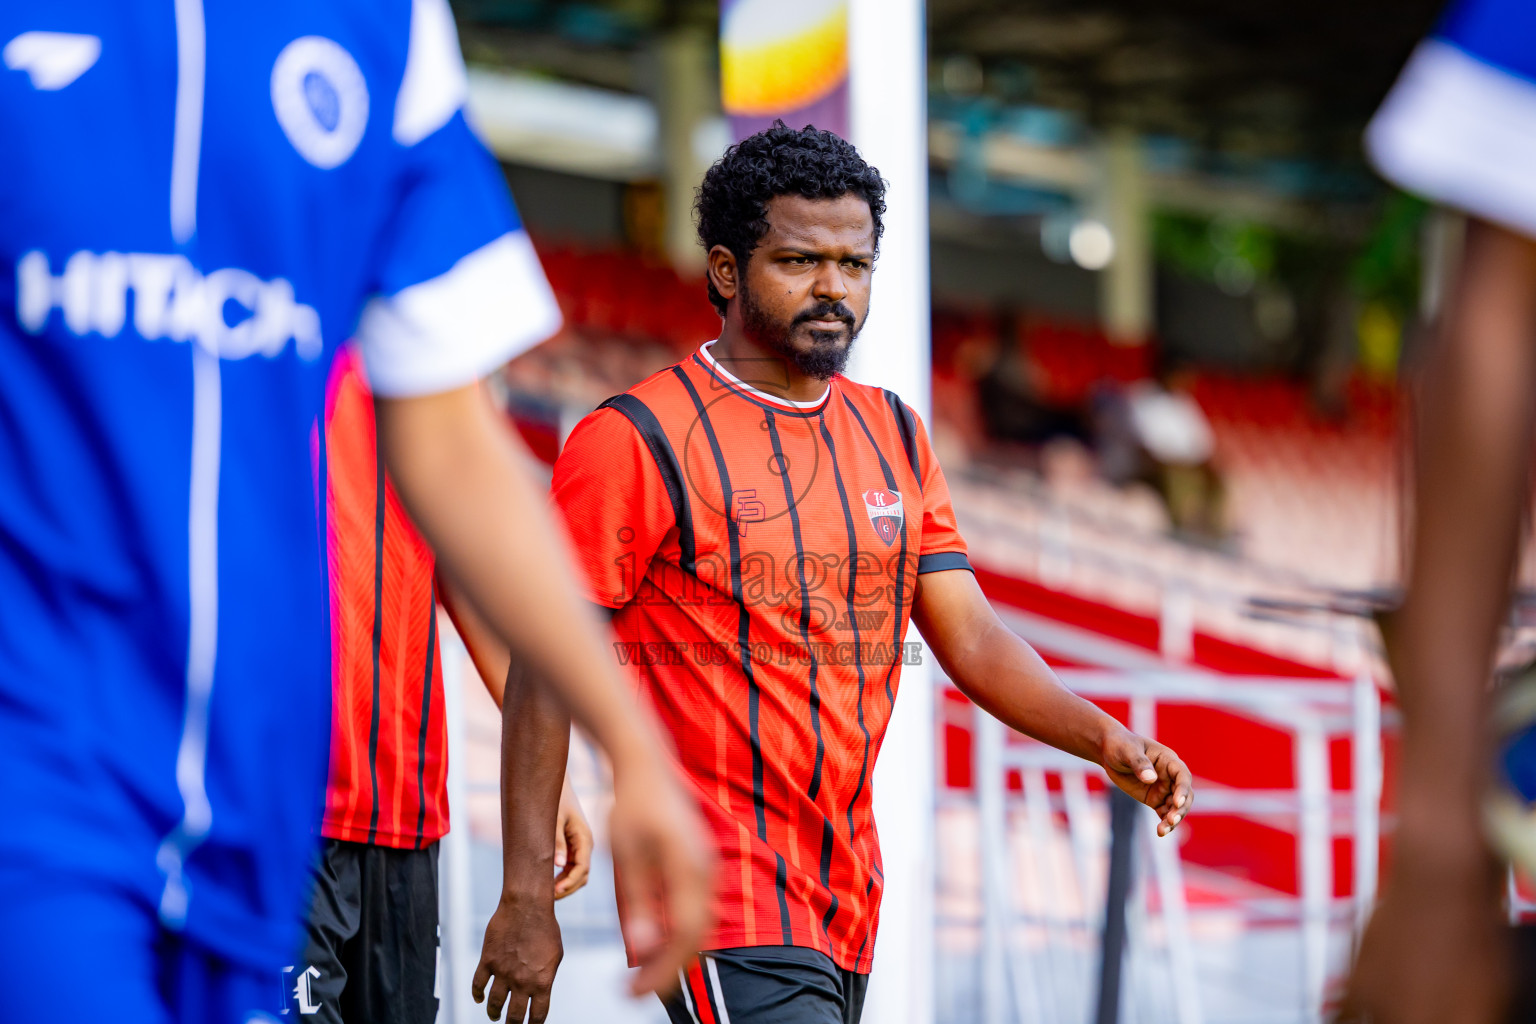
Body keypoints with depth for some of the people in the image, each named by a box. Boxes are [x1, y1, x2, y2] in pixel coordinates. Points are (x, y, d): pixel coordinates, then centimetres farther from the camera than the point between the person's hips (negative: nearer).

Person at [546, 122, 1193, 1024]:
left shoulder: (895, 438, 13)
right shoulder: (638, 441, -8)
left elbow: (970, 637, 10)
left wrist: (1103, 736, -8)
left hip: (849, 902, 7)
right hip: (718, 895, -7)